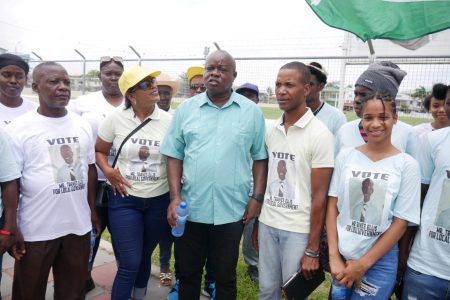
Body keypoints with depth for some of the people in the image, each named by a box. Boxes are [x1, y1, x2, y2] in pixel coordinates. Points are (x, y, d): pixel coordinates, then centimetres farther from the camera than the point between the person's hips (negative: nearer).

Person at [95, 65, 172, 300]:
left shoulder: (168, 120, -4)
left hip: (159, 200, 2)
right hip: (125, 199, -2)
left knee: (144, 257, 19)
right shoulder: (115, 118, -6)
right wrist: (108, 171, -11)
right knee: (130, 264, -3)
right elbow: (99, 150, 7)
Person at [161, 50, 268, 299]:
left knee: (225, 276, 17)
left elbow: (260, 158, 3)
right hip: (190, 209, 1)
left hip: (231, 210, -1)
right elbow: (174, 155, 2)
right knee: (188, 273, 19)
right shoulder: (186, 109, 1)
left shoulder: (251, 112, 0)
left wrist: (257, 198, -3)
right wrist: (175, 197, -6)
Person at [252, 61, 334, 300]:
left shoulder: (320, 135, -12)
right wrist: (257, 222, 10)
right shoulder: (270, 130, 4)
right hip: (267, 224, 5)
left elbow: (319, 196, -12)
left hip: (298, 230, -4)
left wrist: (312, 249, -10)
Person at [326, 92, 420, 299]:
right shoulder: (346, 156, -2)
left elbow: (401, 222, -7)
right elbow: (332, 206, -1)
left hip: (380, 261, -2)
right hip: (341, 256, 2)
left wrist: (363, 264, -9)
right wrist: (334, 256, -6)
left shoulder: (407, 165, -8)